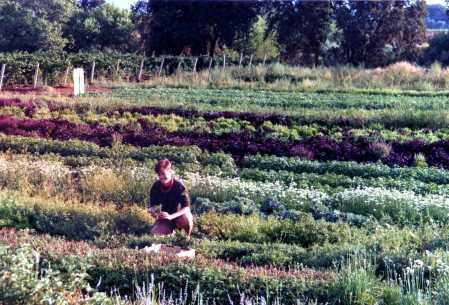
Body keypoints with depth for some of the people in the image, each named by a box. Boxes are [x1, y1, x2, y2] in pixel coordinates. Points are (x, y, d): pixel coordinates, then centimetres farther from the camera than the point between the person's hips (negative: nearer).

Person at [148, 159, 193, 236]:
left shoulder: (178, 186, -21)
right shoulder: (156, 186, -8)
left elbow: (186, 207, -27)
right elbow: (152, 205, -1)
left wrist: (171, 216, -42)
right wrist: (152, 212, -27)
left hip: (179, 216, -3)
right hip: (165, 218, 3)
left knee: (186, 219, -38)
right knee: (154, 234, -23)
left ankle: (187, 237, -5)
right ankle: (171, 231, 11)